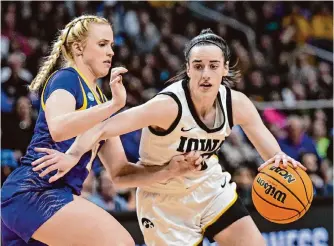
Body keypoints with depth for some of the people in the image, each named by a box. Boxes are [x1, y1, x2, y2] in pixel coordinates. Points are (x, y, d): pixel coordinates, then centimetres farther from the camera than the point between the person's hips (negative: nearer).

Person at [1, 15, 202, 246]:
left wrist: (170, 169, 5)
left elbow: (119, 170, 19)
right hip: (34, 191, -10)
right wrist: (114, 104, -27)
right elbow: (58, 129, -25)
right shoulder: (65, 78, -2)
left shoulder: (99, 101, 23)